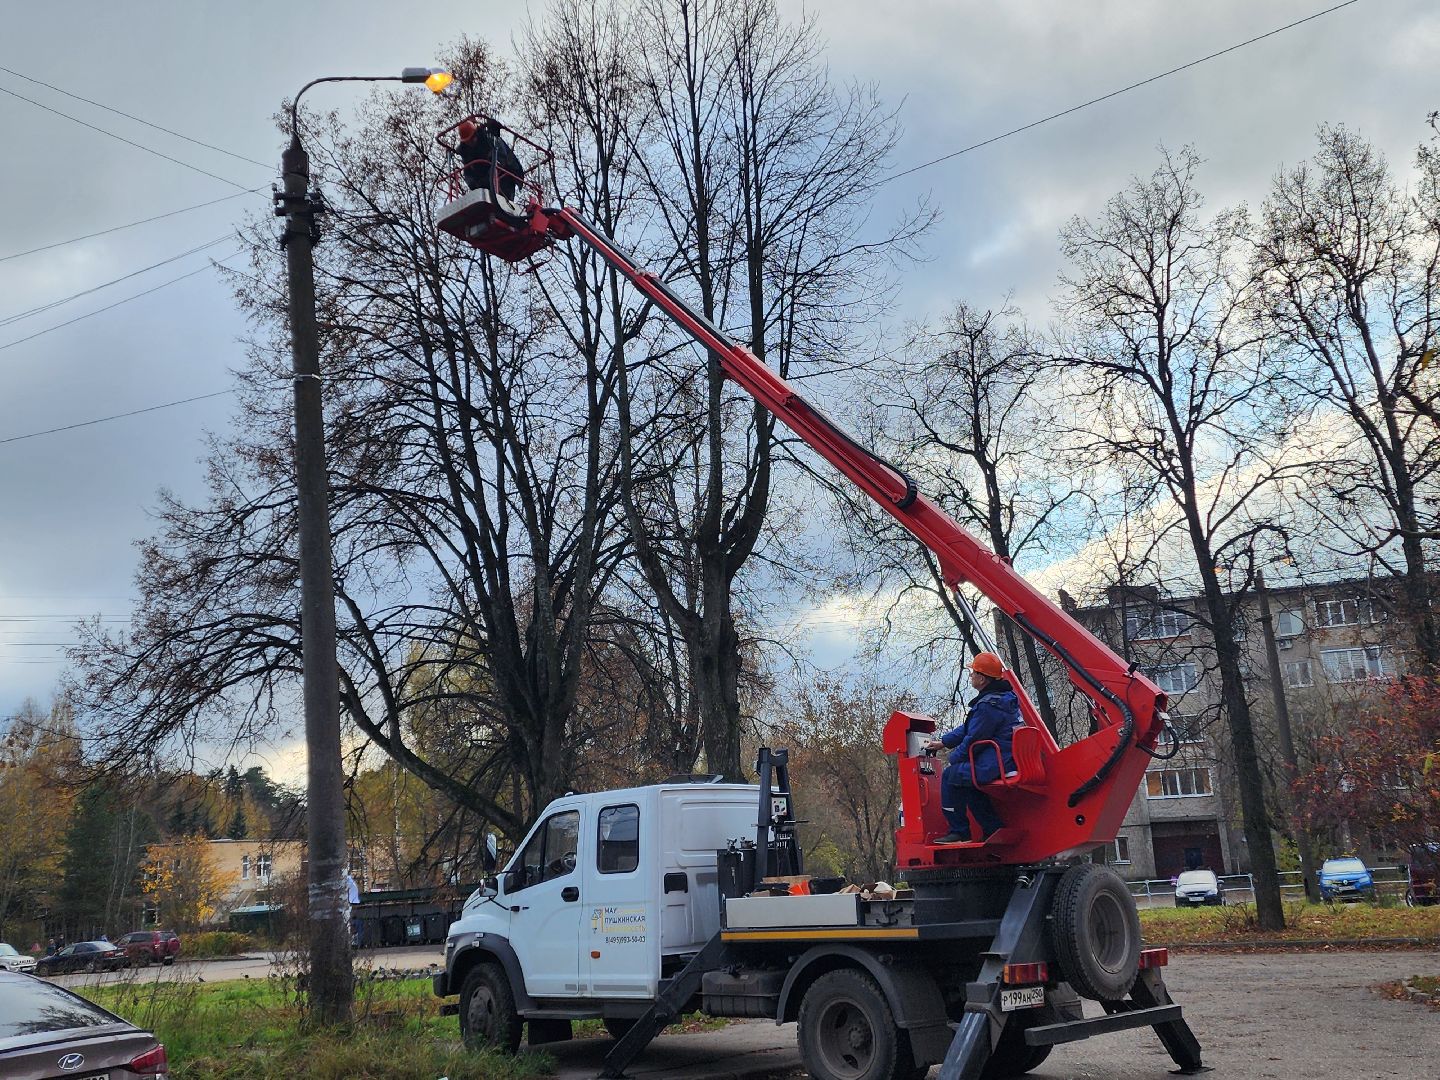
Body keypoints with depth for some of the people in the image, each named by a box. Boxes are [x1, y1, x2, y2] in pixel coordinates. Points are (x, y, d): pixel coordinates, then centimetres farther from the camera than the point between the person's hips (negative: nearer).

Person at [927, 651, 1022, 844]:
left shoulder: (988, 706, -18)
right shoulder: (1003, 697, 17)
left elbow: (973, 739, -15)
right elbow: (969, 727, 23)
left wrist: (953, 758, 2)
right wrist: (943, 742, 25)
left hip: (997, 766, -10)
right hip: (1009, 761, 10)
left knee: (950, 776, -2)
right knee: (966, 781, 22)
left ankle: (959, 832, 2)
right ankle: (994, 829, 19)